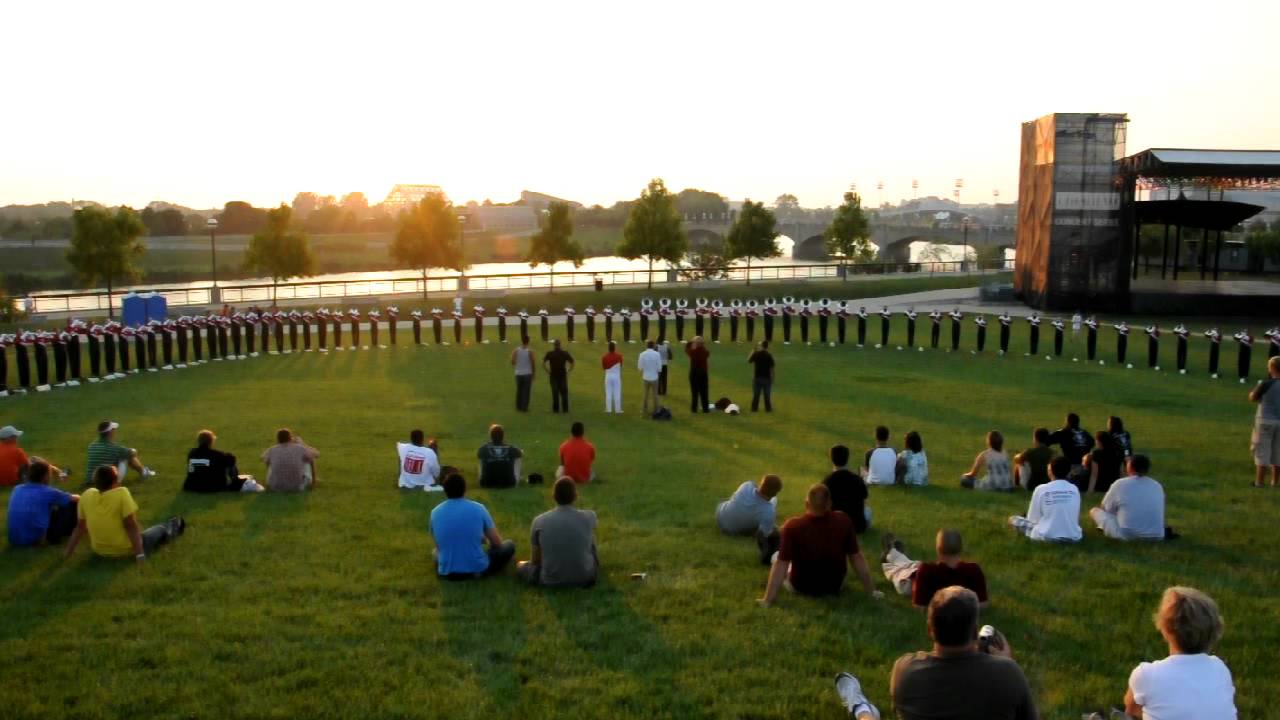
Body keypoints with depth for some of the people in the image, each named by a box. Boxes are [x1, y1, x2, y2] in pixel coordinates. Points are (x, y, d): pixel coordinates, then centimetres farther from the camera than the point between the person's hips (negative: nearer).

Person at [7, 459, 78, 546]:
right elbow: (77, 499, 11)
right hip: (38, 540, -7)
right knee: (72, 504, 8)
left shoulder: (17, 489, 8)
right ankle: (66, 533, 28)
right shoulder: (48, 492, -7)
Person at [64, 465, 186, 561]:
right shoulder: (121, 493, -23)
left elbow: (80, 527, 1)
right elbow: (130, 526, -22)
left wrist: (69, 552, 12)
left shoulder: (86, 495, -8)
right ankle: (173, 528, 51)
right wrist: (140, 554, -19)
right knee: (160, 529, 23)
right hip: (125, 550, -4)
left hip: (100, 551, 4)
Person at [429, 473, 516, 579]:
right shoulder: (478, 508, -8)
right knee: (510, 545, 20)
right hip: (478, 569, -3)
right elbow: (497, 543, -1)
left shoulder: (435, 512, -2)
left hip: (447, 573, 3)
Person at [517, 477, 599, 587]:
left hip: (551, 581, -1)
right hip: (585, 578, 1)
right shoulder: (589, 517, -9)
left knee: (520, 566, 27)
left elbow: (535, 561, 1)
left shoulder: (539, 521, -9)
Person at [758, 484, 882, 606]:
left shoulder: (792, 526, -27)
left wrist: (768, 599, -18)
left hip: (800, 587, -1)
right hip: (834, 587, 2)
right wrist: (872, 591, 0)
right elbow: (857, 558, -10)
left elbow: (780, 565, -24)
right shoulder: (844, 521, -19)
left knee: (776, 556, 24)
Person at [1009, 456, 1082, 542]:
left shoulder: (1041, 489, -7)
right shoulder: (1075, 489, 2)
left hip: (1046, 536, -3)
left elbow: (1033, 519, -1)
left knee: (1013, 519, 16)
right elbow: (1076, 517, 9)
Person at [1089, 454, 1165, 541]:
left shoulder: (1120, 484, -5)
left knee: (1095, 511, 14)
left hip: (1126, 535, -4)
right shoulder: (1157, 486, 6)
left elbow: (1105, 508, 8)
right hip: (1156, 536, 4)